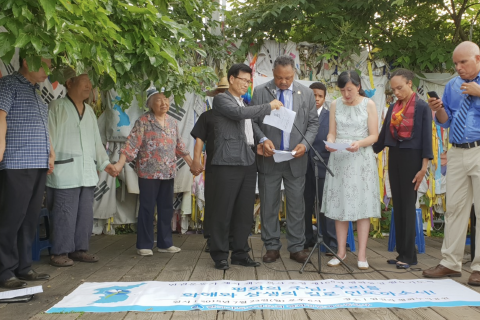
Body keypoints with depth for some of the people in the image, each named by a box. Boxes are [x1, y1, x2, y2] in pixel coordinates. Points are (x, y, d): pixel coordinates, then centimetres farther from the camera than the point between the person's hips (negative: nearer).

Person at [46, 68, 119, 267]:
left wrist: (104, 163, 15)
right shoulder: (56, 107, -2)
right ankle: (59, 252, 9)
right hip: (65, 173, -7)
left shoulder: (89, 111, 17)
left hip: (87, 173, 7)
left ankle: (79, 248, 22)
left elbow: (96, 141, 21)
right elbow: (49, 138, -7)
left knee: (85, 213, 10)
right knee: (65, 214, -4)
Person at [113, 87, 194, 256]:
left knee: (166, 208, 10)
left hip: (168, 173, 5)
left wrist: (192, 164, 18)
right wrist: (120, 163, -21)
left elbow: (179, 145, 18)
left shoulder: (172, 122, 11)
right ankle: (144, 245, 13)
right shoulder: (143, 121, -6)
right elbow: (132, 144, -12)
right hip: (149, 172, -5)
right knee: (147, 209, 2)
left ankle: (165, 243, 21)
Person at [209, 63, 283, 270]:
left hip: (248, 162, 7)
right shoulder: (221, 99, -2)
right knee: (223, 211, -2)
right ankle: (219, 255, 9)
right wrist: (269, 106, -13)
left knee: (245, 212, 9)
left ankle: (240, 253, 18)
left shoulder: (245, 103, 22)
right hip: (228, 162, -7)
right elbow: (240, 113, -20)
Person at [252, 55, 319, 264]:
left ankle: (296, 248, 17)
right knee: (268, 204, 6)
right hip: (269, 158, 0)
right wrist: (263, 139, -16)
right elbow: (253, 121, 0)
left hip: (296, 159, 1)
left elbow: (313, 123, 7)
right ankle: (272, 247, 19)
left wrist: (305, 144, -9)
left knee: (296, 204, 5)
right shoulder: (260, 92, 1)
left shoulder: (306, 93, 6)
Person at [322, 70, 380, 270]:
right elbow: (332, 132, 8)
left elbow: (374, 135, -2)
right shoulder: (335, 105, 8)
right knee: (339, 204, 3)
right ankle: (341, 251, 13)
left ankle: (362, 254, 3)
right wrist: (330, 143, -14)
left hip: (361, 158, -2)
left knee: (362, 205, -3)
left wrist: (359, 143, -20)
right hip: (339, 158, 2)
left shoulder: (368, 105, 1)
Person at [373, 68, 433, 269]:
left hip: (411, 158, -6)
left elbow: (426, 138, -8)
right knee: (397, 205, 6)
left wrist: (423, 168, -13)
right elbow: (383, 135, 13)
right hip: (394, 156, 6)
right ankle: (402, 252, 13)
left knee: (408, 205, -5)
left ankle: (408, 255, 2)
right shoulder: (393, 108, 11)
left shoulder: (422, 107, -5)